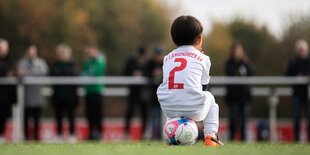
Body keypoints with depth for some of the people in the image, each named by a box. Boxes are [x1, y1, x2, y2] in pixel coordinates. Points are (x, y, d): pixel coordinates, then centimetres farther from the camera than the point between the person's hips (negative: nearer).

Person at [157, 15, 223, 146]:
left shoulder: (168, 58, 18)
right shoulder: (203, 58, 10)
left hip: (168, 110, 3)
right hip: (194, 110, -3)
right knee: (209, 97, 31)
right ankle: (210, 136, 16)